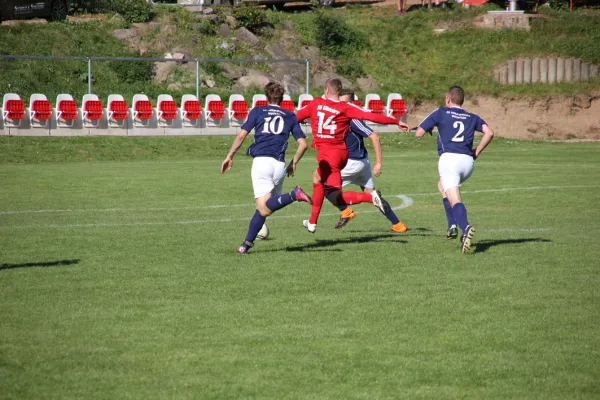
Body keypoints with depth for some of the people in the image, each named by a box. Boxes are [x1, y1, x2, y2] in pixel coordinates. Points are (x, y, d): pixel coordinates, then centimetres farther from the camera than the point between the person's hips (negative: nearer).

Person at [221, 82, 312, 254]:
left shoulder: (257, 112, 13)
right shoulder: (290, 117, 18)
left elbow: (241, 135, 5)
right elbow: (303, 144, 11)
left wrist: (229, 157, 14)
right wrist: (293, 164, 24)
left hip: (261, 161, -3)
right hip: (279, 165, 3)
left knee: (264, 208, -15)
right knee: (264, 207, 16)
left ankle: (294, 195, -37)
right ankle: (248, 242, 11)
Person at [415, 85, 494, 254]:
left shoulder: (441, 113, 10)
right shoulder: (472, 118, 19)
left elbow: (419, 133, 9)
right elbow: (489, 133, 2)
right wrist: (477, 152, 11)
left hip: (449, 158, -5)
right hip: (467, 161, 5)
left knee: (454, 199, -14)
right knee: (442, 186, 30)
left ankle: (465, 228, -43)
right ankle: (452, 226, 17)